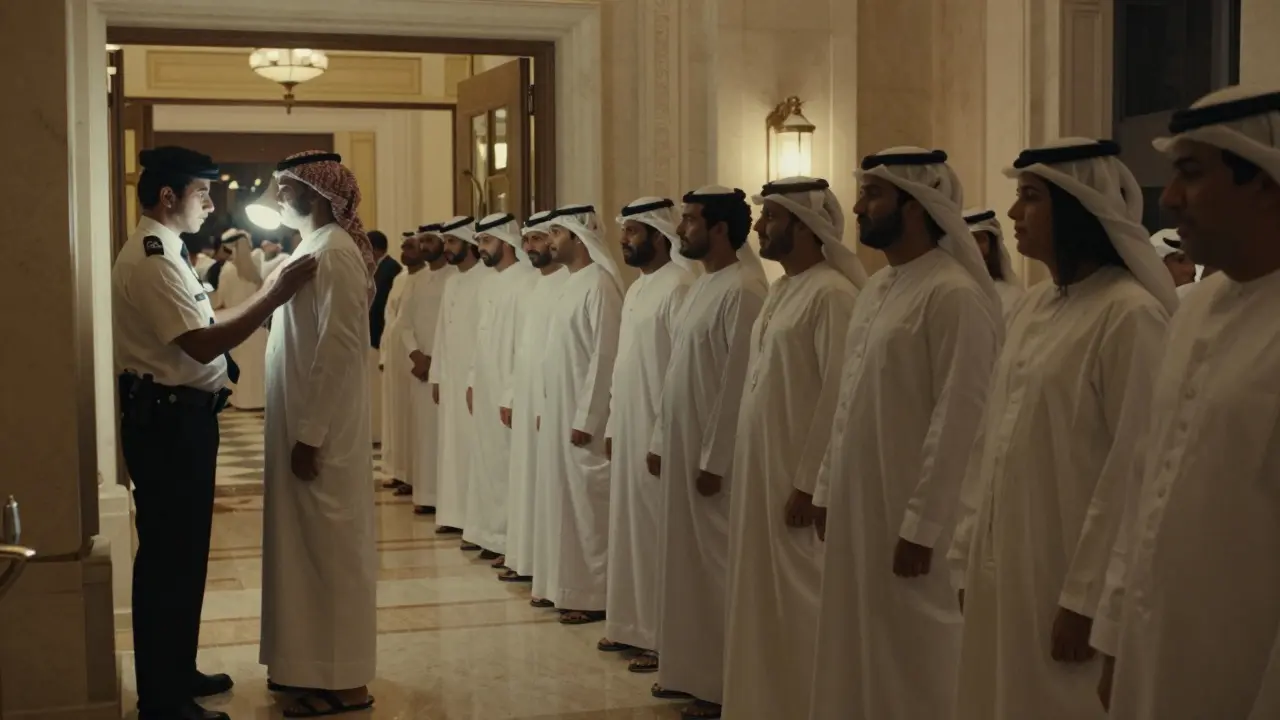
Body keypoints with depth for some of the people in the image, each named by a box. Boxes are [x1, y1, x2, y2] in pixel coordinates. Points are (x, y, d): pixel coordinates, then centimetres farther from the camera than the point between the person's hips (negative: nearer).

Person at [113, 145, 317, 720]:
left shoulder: (161, 252, 15)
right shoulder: (152, 259, -18)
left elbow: (194, 336, 15)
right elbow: (202, 345, -24)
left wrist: (265, 296, 13)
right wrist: (275, 296, -23)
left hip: (180, 417, 11)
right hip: (167, 422, -11)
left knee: (182, 550, 18)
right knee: (168, 554, -3)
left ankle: (176, 673, 30)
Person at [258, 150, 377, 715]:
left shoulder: (333, 252, -16)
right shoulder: (312, 248, 14)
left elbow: (338, 348, -22)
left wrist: (310, 434, -22)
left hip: (319, 430, -10)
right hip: (302, 423, 10)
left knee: (329, 543, -2)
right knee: (312, 541, 15)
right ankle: (314, 664, 25)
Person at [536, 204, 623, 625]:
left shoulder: (598, 285, -15)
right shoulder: (569, 284, 13)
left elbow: (604, 357, -19)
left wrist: (585, 419, -19)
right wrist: (548, 409, 13)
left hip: (582, 418, -9)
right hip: (558, 413, 9)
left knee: (587, 504, -3)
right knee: (566, 501, 13)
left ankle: (594, 595, 4)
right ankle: (569, 585, 21)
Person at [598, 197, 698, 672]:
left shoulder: (677, 287, -15)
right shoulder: (637, 288, 14)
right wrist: (612, 425, 16)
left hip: (659, 432, -9)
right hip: (629, 430, 9)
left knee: (658, 532, -2)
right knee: (630, 526, 14)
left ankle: (664, 636, 6)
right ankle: (634, 625, 23)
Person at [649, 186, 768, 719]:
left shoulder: (742, 291, -16)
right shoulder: (702, 287, 13)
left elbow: (738, 383, -19)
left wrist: (713, 459, -19)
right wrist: (661, 440, 16)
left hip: (714, 457, -9)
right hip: (683, 450, 9)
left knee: (717, 565, -1)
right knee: (689, 561, 14)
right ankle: (693, 671, 24)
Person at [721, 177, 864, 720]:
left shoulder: (831, 294, -15)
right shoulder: (782, 290, 13)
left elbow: (838, 395, -19)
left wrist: (809, 484, -19)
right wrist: (747, 470, 14)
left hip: (799, 480, -9)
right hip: (761, 474, 9)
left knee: (800, 603, 0)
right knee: (767, 600, 15)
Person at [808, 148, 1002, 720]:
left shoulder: (955, 295, -16)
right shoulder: (875, 290, 11)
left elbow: (957, 420, -19)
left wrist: (922, 525, -20)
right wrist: (827, 489, 13)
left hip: (909, 516, -8)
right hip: (857, 505, 8)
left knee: (910, 663, 3)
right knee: (859, 651, 15)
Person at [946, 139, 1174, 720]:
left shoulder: (1129, 314, -14)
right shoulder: (1032, 309, 9)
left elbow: (1134, 473, -17)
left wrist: (1087, 597, -16)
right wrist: (970, 554, 9)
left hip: (1067, 580, -7)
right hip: (1006, 571, 7)